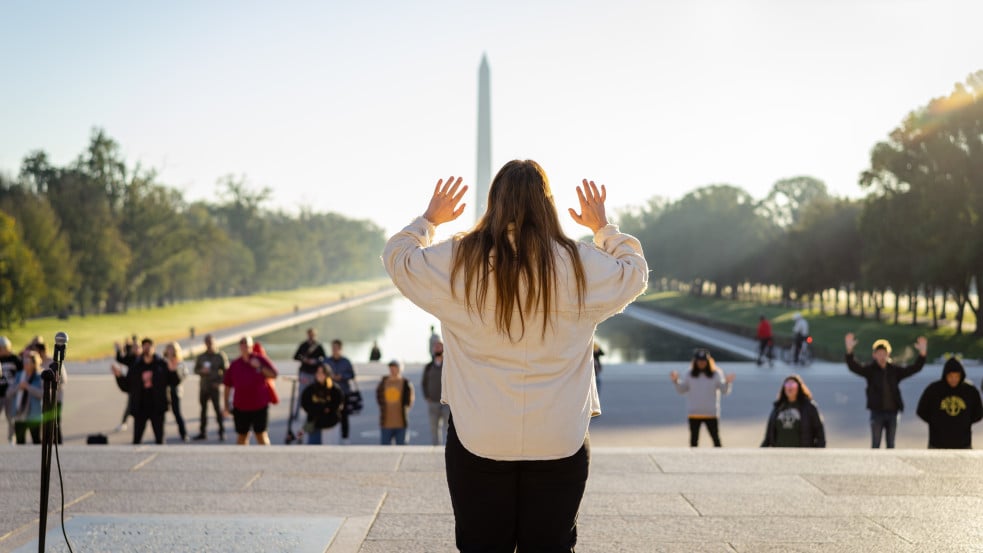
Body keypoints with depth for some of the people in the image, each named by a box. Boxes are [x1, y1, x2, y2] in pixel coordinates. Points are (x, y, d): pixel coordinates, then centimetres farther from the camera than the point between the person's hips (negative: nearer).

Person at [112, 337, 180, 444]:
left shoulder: (161, 364, 0)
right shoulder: (134, 366, 3)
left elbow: (172, 382, -1)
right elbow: (126, 387, 6)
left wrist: (173, 372, -19)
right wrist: (119, 376, -9)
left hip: (157, 407, -1)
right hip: (140, 407, 1)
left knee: (159, 437, 6)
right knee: (137, 438, 2)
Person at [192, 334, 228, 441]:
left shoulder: (220, 356, -2)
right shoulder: (200, 357, 8)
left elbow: (226, 371, -1)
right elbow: (196, 370, 10)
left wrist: (219, 382, -12)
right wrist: (202, 371, -12)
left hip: (215, 387, -4)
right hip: (203, 387, 4)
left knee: (218, 408, -8)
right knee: (203, 409, 9)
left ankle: (222, 432, -3)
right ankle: (202, 432, 17)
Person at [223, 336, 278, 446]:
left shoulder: (260, 359, 1)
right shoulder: (234, 365, 6)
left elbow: (273, 374, -2)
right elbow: (227, 386, 8)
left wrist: (260, 367, -17)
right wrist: (226, 406, 6)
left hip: (260, 406, -2)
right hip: (240, 407, 2)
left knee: (261, 434, -2)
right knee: (241, 436, 8)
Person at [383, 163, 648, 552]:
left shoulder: (455, 262, -6)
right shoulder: (582, 266, -5)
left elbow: (397, 257, 13)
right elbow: (635, 272, 15)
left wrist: (429, 220, 28)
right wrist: (604, 228, 28)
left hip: (477, 442, 0)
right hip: (560, 443, 0)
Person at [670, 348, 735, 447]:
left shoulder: (716, 374, 0)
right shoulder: (690, 375, 5)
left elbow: (724, 391, -7)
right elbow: (681, 390, 5)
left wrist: (727, 382, -26)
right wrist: (675, 381, -9)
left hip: (711, 413, -2)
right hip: (693, 413, 2)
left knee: (716, 438, -1)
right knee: (694, 439, 6)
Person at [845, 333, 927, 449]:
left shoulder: (895, 370, 8)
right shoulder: (870, 369, -2)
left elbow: (915, 368, 7)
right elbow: (853, 367, -17)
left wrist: (922, 353, -9)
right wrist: (849, 350, -35)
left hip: (892, 412, 3)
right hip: (877, 412, -3)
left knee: (891, 444, 11)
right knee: (875, 444, -1)